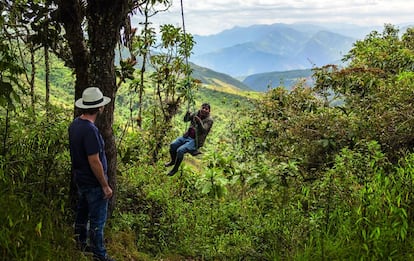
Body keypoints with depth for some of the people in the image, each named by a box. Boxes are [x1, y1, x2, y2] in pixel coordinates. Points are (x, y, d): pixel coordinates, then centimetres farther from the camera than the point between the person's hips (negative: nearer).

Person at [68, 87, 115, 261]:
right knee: (97, 219, 4)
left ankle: (81, 245, 38)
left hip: (80, 179, 9)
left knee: (82, 212, 22)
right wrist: (105, 186, -18)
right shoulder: (90, 130, -28)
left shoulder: (75, 124, 0)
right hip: (93, 182, -9)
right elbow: (94, 161, -27)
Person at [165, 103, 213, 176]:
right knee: (172, 145, -11)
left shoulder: (209, 120, -11)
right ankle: (173, 161, 18)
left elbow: (203, 130, -24)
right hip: (188, 136, 6)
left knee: (180, 150, -25)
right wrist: (187, 114, -17)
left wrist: (199, 121, -41)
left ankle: (175, 168, -3)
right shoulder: (196, 114, 7)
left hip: (195, 141, -6)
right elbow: (185, 120, 5)